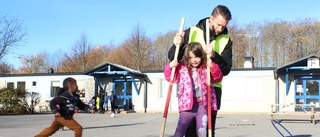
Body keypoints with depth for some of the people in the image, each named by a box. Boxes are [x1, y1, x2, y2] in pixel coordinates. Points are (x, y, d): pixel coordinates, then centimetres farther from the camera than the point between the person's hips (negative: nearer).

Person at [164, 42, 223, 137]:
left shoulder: (206, 69, 5)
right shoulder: (182, 69, 6)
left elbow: (218, 78, -1)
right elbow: (171, 78, 14)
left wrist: (212, 66, -18)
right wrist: (170, 67, -5)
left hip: (203, 105, 0)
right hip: (187, 105, 0)